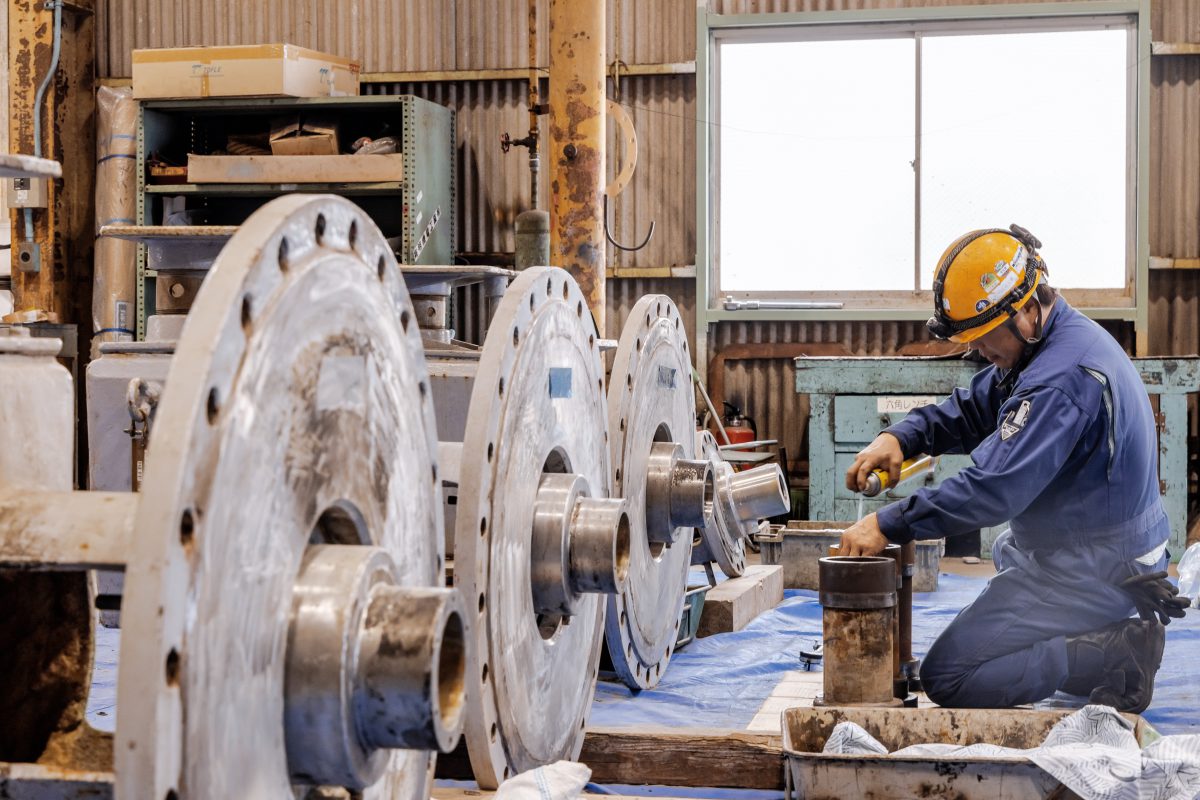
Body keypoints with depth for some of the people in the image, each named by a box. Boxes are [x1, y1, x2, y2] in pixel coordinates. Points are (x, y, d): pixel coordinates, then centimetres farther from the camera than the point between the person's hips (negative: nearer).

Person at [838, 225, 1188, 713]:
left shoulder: (1063, 376, -27)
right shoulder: (1059, 342, 6)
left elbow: (995, 489, -31)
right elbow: (970, 411, 14)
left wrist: (888, 526, -26)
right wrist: (900, 437, -4)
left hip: (1089, 575, -11)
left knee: (946, 679, -10)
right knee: (1007, 549, 41)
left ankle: (1116, 656, -10)